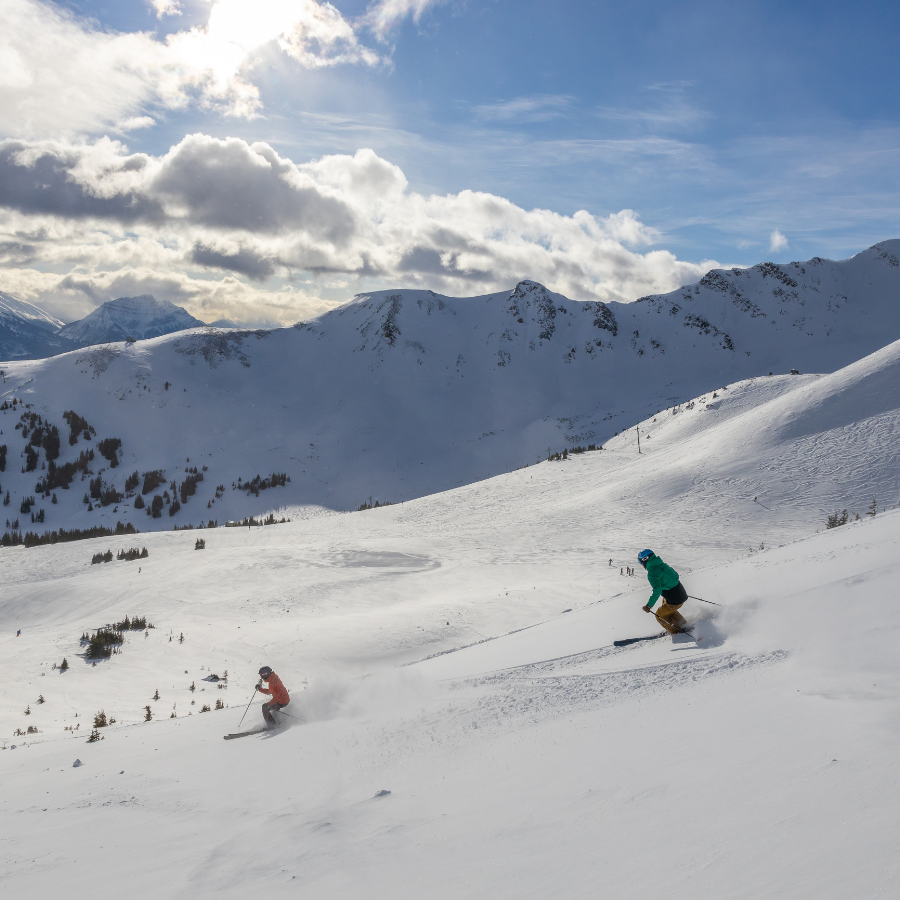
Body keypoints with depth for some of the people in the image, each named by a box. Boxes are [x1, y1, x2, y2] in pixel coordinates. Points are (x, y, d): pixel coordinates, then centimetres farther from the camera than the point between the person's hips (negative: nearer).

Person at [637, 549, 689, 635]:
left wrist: (649, 605, -25)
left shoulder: (652, 573, -19)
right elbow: (676, 575, 18)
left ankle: (677, 632, 21)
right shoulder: (663, 565, 6)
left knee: (660, 615, 15)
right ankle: (682, 623, 38)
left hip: (675, 601, -8)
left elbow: (657, 590, -30)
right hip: (682, 594, 8)